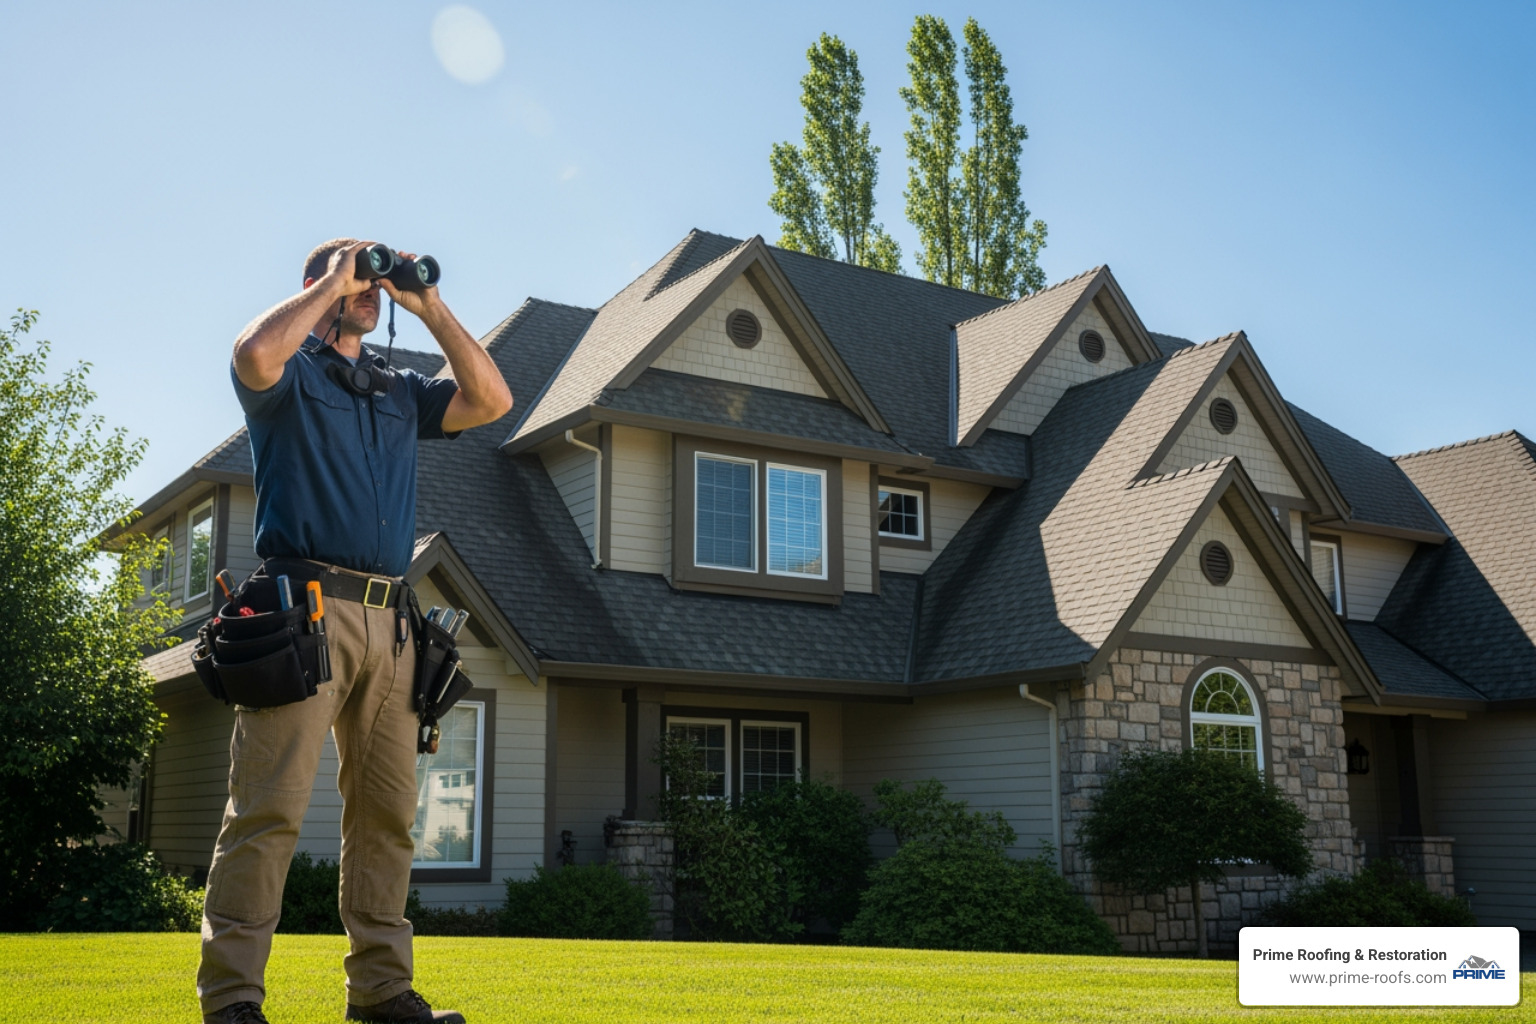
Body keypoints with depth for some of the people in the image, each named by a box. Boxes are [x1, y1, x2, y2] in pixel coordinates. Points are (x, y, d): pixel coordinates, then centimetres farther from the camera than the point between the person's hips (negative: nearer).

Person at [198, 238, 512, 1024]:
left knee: (386, 811, 5)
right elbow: (255, 354, -16)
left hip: (388, 619, 6)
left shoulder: (401, 391, 25)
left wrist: (429, 307, 12)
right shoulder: (291, 370, 8)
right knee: (271, 807, -10)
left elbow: (491, 399, 14)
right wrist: (331, 282, -2)